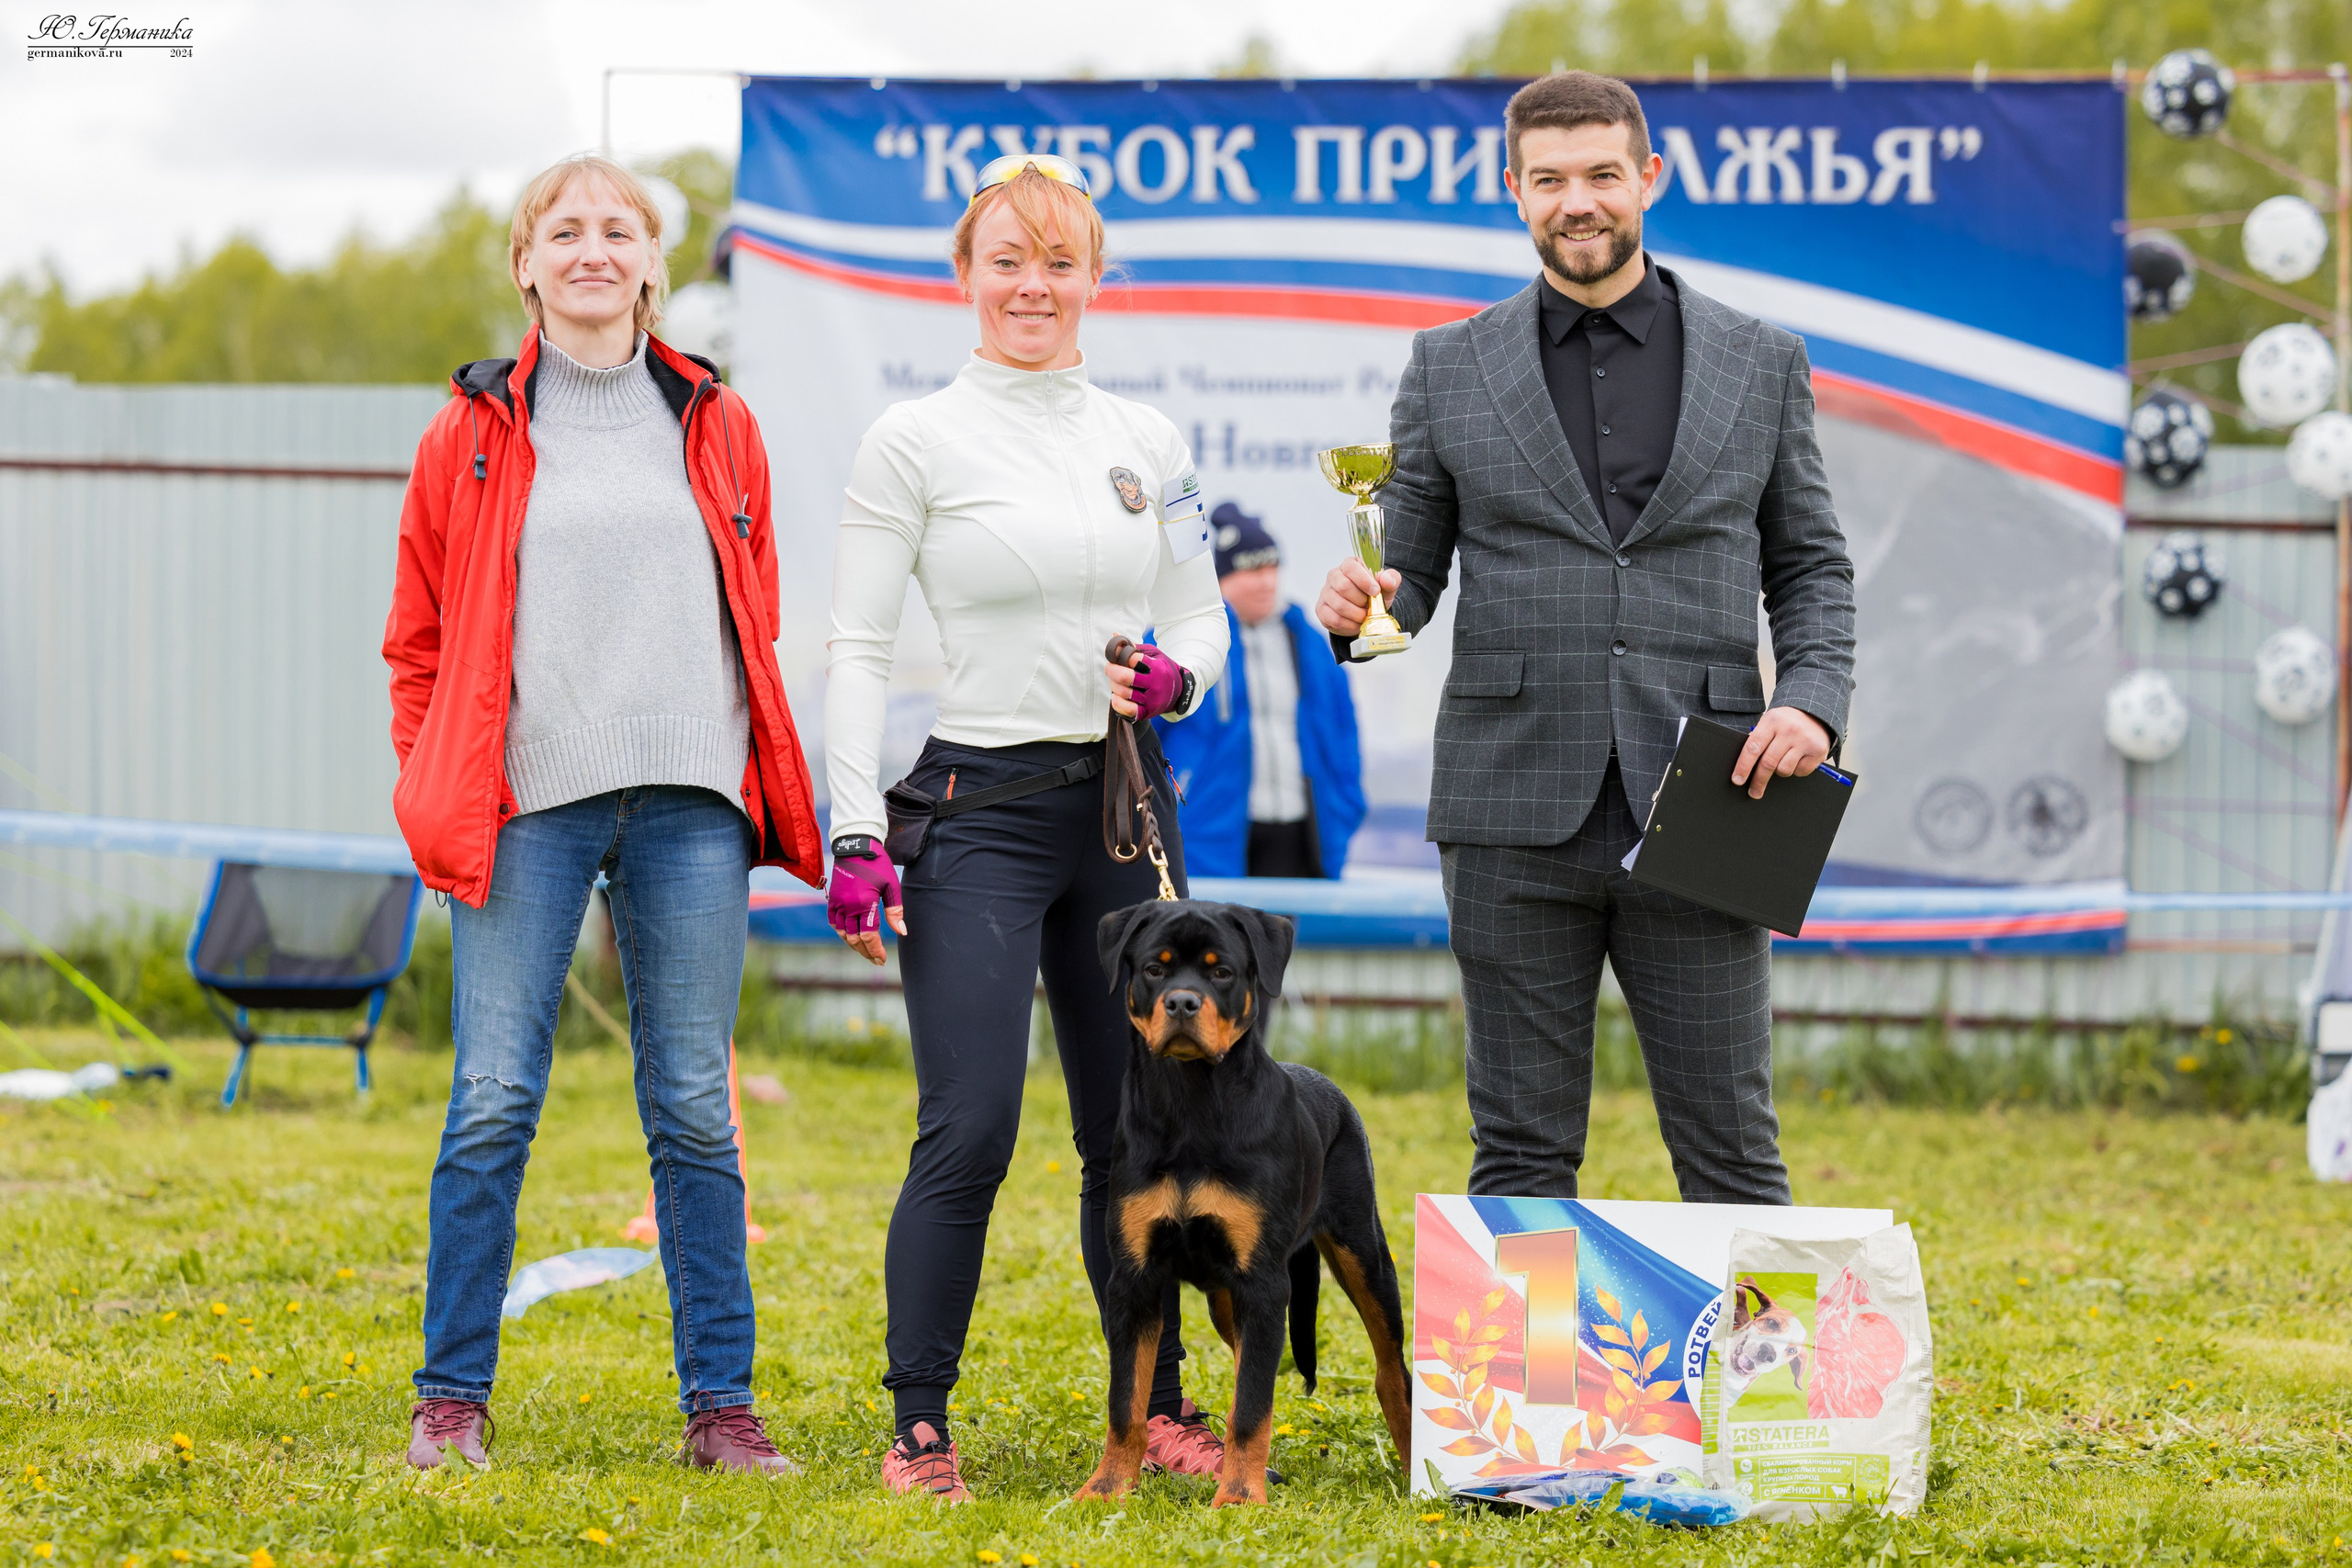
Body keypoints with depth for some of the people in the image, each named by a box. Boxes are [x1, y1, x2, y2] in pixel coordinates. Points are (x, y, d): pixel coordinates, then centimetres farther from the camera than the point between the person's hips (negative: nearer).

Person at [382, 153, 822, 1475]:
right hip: (529, 803, -1)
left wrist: (766, 783, 11)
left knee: (695, 1107, 3)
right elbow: (420, 636, 12)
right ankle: (454, 1395, 4)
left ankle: (721, 1401, 7)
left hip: (691, 804, 1)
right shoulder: (473, 434, 8)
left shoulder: (718, 427, 12)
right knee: (494, 1102, -4)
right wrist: (438, 794, 4)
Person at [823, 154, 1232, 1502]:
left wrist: (1175, 675, -6)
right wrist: (856, 835, -10)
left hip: (1126, 801, 4)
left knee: (1135, 1128, 9)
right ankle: (919, 1428, -2)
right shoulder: (916, 441, -2)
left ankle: (1157, 1405, 19)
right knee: (969, 1136, -11)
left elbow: (1201, 615, 18)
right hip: (981, 808, -4)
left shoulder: (1148, 442, 10)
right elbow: (858, 648, -3)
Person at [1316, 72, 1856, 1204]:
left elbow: (1812, 566, 12)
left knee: (1730, 1146, 0)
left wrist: (1813, 700, -6)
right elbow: (1409, 569, 10)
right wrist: (1359, 605, -14)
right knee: (1521, 1150, 4)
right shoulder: (1451, 369, 9)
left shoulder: (1760, 365, 10)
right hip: (1516, 815, 0)